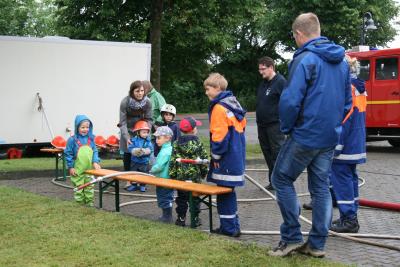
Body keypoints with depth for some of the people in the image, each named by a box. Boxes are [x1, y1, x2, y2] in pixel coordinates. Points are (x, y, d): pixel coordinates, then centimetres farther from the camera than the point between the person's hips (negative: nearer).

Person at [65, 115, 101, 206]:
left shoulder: (90, 138, 2)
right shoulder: (72, 140, -10)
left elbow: (95, 151, 7)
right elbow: (68, 154, -7)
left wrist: (95, 162, -7)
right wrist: (70, 167, -8)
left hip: (89, 169, 4)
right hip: (78, 170, -4)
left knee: (89, 187, 12)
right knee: (79, 187, 6)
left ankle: (90, 203, 23)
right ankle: (80, 204, 16)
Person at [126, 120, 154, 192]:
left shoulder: (148, 141, -4)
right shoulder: (134, 140, -7)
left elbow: (150, 149, -14)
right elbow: (130, 148, -14)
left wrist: (144, 151, -31)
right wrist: (136, 150, -30)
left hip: (144, 162, 0)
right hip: (135, 161, 0)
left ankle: (142, 185, 22)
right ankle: (133, 185, 23)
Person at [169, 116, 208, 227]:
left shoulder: (176, 143, -3)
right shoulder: (198, 143, -6)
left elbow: (173, 160, -3)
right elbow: (203, 159, -3)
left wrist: (172, 174, 4)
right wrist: (204, 172, 10)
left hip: (180, 176, 1)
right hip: (195, 176, -1)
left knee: (181, 198, 11)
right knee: (195, 198, 9)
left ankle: (181, 218, 14)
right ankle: (195, 218, 12)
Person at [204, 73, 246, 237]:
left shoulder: (219, 107, -15)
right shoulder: (233, 103, 13)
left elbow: (220, 134, -19)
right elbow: (241, 125, 18)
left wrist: (216, 155, -10)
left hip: (226, 158, -9)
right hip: (237, 155, 9)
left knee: (224, 191, -3)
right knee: (229, 191, 15)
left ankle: (228, 228, 2)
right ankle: (233, 226, 21)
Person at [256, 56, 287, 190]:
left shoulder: (280, 82, -10)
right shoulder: (263, 83, 17)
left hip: (275, 125, -9)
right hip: (262, 124, 9)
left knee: (277, 153, -6)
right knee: (267, 153, 12)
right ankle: (272, 182, 20)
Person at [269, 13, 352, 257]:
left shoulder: (305, 59, -15)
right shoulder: (341, 61, 10)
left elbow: (291, 100, -20)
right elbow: (348, 101, 15)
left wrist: (287, 127, -4)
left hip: (305, 135, -7)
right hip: (330, 138, 7)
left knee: (282, 179, 7)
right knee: (321, 187, 12)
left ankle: (292, 237, 7)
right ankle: (317, 244, 16)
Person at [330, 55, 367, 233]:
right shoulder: (359, 88, 11)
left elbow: (342, 120, -20)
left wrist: (335, 147, -18)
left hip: (344, 146, -9)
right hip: (356, 145, 10)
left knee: (342, 180, -4)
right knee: (351, 178, 15)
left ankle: (348, 220, -2)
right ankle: (351, 216, 23)